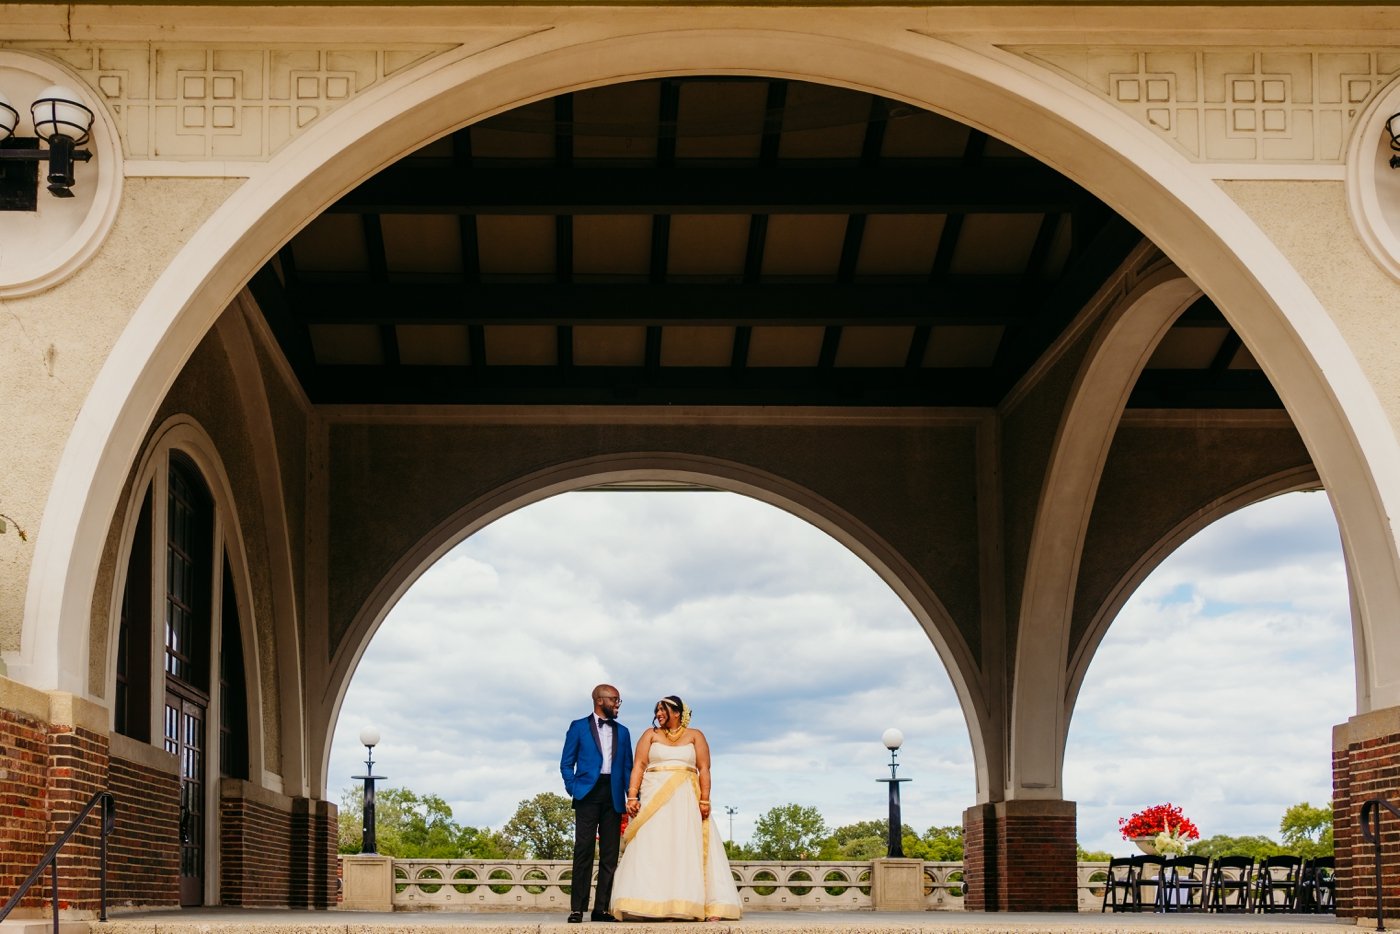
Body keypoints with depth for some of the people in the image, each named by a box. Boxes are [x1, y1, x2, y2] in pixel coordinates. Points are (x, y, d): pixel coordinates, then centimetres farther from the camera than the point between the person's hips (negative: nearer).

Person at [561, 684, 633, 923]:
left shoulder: (622, 732, 17)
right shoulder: (579, 727, 7)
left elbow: (628, 767, 16)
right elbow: (566, 763, 6)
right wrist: (574, 790, -6)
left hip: (613, 797, 4)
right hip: (588, 794, -4)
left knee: (610, 855, 1)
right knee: (583, 852, -8)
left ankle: (601, 908, 5)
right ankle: (577, 908, -7)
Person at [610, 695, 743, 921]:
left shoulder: (695, 736, 10)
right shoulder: (650, 735, 11)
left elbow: (704, 770, 3)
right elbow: (638, 766, 2)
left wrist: (705, 800, -9)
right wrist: (632, 797, -10)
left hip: (685, 801, 0)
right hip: (655, 800, 0)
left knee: (688, 850, -4)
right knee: (650, 850, -10)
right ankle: (646, 907, -15)